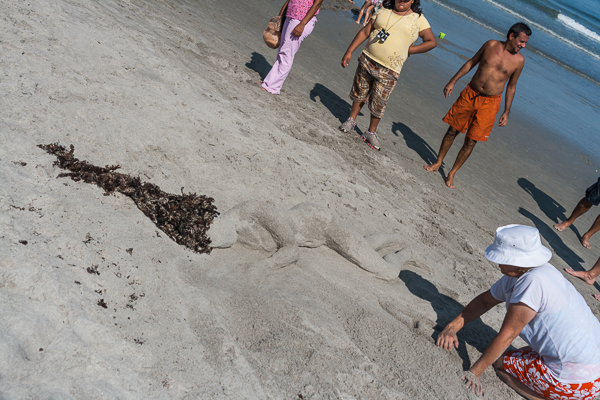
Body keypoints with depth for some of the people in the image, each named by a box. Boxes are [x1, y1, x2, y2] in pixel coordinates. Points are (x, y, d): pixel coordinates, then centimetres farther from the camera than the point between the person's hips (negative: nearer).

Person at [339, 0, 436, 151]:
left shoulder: (418, 19, 1)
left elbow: (431, 42, 3)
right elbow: (365, 32, 7)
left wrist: (408, 50, -3)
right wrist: (349, 51, 2)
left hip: (388, 71, -3)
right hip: (367, 60, 3)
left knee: (379, 103, 1)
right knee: (359, 92, 14)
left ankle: (371, 132, 19)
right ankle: (352, 120, 34)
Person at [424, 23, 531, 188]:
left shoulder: (519, 60, -2)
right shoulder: (491, 45, -2)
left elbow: (511, 86, 7)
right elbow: (471, 63, 8)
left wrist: (506, 112, 4)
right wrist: (452, 82, 5)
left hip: (489, 103, -1)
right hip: (469, 94, 1)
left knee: (470, 142, 1)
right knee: (452, 131, 9)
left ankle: (452, 173, 15)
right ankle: (437, 163, 27)